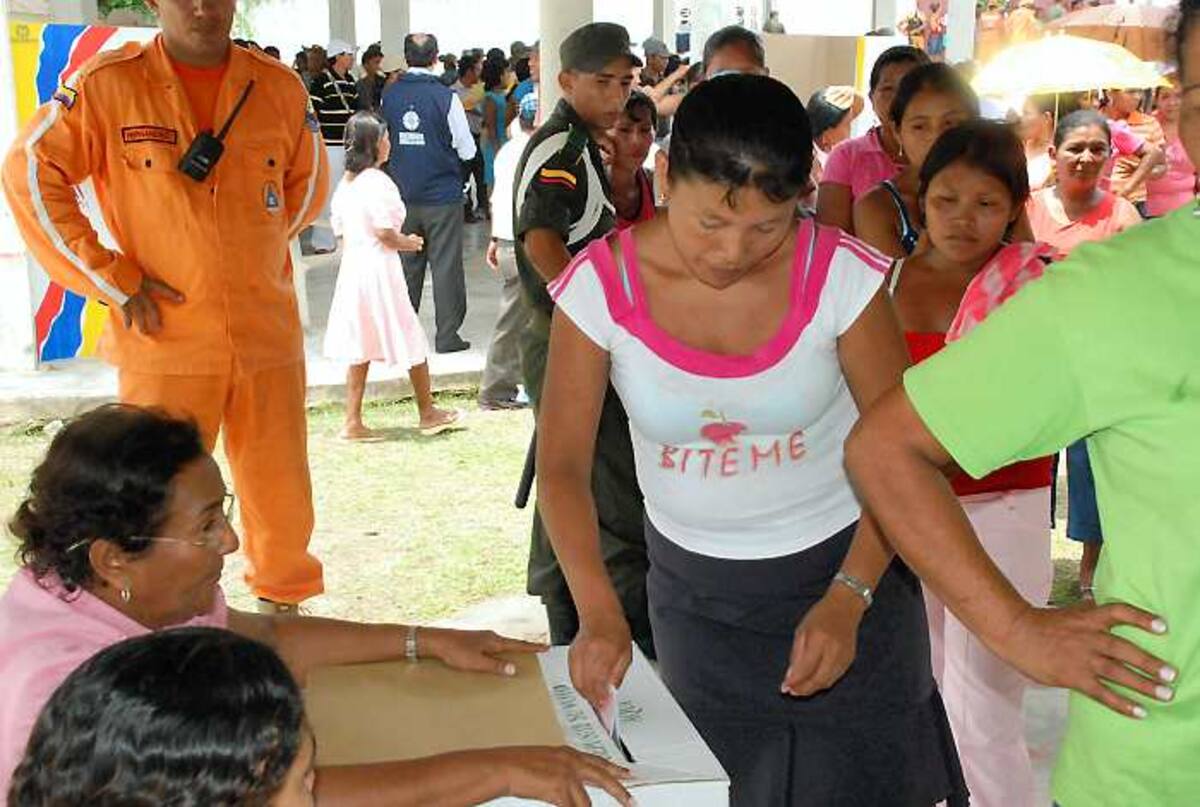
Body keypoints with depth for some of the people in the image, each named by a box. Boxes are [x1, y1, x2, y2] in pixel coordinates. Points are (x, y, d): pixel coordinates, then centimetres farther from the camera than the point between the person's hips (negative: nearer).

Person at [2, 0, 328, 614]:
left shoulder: (280, 87, 4)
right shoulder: (107, 85, -5)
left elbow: (307, 183, 20)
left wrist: (252, 251, 10)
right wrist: (112, 278, -6)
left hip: (268, 336, 3)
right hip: (165, 340, -3)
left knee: (284, 501, 11)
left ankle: (284, 608, 34)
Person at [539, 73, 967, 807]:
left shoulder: (840, 275, -19)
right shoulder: (602, 285, -16)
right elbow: (563, 464, -14)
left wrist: (849, 599, -22)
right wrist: (600, 612, -27)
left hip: (844, 569, -1)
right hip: (694, 586, 2)